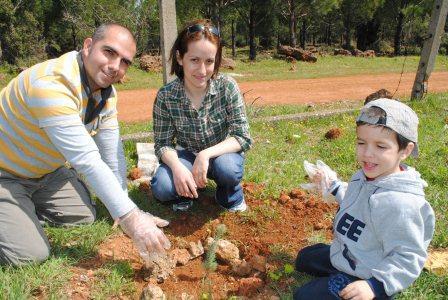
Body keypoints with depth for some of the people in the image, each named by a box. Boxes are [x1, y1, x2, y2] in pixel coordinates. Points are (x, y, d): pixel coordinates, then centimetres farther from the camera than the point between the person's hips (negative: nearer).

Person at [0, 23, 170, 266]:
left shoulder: (107, 93, -7)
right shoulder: (51, 84, -34)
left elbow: (112, 154, -7)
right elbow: (87, 161, -39)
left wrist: (124, 210, -8)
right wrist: (130, 219, -40)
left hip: (46, 171, 8)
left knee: (84, 215, 7)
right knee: (30, 254, -16)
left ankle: (26, 207, 23)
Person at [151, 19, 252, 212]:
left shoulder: (227, 87, -19)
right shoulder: (165, 96, -17)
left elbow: (243, 137, -21)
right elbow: (162, 143, -12)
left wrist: (207, 154, -35)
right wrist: (176, 166, -34)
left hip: (222, 153, 0)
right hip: (187, 157, 1)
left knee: (227, 168, -35)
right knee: (161, 189, -26)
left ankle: (231, 198, 1)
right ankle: (190, 190, 9)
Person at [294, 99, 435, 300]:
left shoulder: (400, 204, -36)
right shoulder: (366, 177, -7)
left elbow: (407, 258, -30)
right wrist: (331, 184, 12)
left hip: (365, 278, -9)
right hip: (345, 255, 9)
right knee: (304, 258, 26)